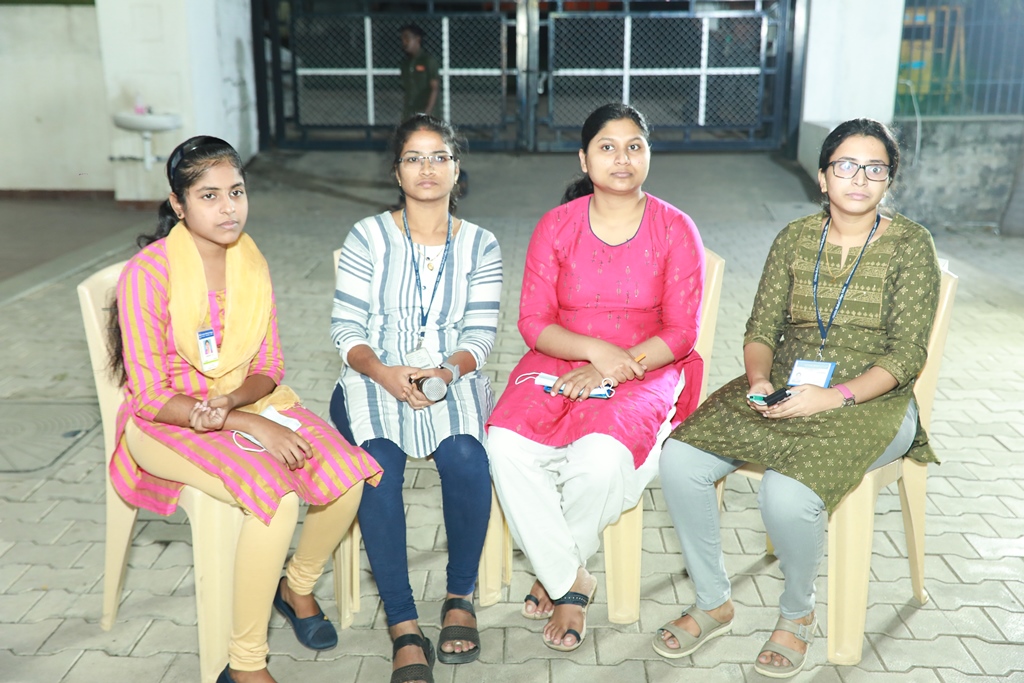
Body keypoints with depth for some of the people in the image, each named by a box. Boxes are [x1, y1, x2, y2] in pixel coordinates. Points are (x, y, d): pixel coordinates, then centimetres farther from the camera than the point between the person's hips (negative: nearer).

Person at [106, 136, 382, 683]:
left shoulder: (250, 261, 1)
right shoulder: (148, 274, -17)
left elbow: (268, 368, 4)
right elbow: (150, 397, -17)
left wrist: (231, 400, -19)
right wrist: (252, 426, -23)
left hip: (246, 404, 6)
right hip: (168, 425, -5)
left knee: (347, 476, -17)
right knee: (277, 496, -31)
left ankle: (297, 586, 14)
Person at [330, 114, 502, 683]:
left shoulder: (480, 246, 9)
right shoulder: (368, 238, 4)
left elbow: (480, 335, 3)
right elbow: (347, 328, 0)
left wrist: (447, 372, -18)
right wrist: (383, 373, -19)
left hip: (452, 377, 1)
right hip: (375, 377, -1)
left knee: (464, 456, -30)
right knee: (378, 465, -31)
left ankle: (461, 595, -6)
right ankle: (404, 628, -22)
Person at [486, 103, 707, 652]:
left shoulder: (675, 230, 0)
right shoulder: (556, 226, 4)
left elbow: (681, 331, -3)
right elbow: (534, 322, 0)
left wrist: (616, 367, -17)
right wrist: (595, 349, -18)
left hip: (646, 370, -2)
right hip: (558, 362, 2)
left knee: (602, 455, -33)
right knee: (506, 443, -27)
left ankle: (555, 570, -1)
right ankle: (570, 583, -9)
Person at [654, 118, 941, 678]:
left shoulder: (909, 245, -2)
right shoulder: (795, 239, 8)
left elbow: (907, 355, -8)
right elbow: (761, 329, 7)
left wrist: (834, 397, -22)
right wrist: (759, 379, -14)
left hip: (869, 402, -4)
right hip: (783, 390, 4)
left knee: (787, 494, -32)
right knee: (680, 460, -19)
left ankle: (798, 613, 2)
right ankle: (713, 603, 3)